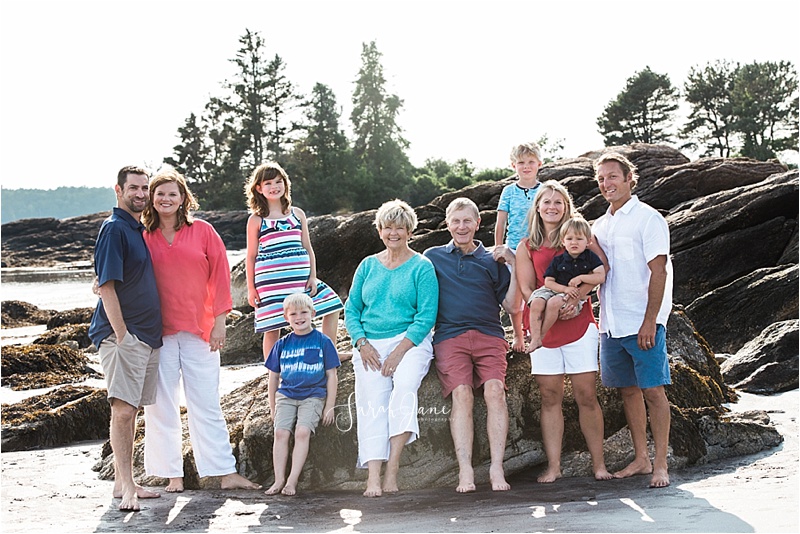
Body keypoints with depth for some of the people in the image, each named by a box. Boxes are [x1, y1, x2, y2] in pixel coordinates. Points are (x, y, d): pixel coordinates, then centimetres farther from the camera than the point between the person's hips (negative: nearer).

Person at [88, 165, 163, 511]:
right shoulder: (114, 228, -9)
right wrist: (121, 334, -19)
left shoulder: (139, 229, 17)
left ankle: (123, 482, 18)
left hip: (148, 335, 9)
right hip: (124, 334, -9)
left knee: (131, 410, 12)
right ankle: (126, 487, -9)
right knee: (123, 409, -11)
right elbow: (106, 285, -15)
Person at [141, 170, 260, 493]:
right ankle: (173, 475, 11)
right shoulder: (143, 237, 7)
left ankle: (226, 473, 5)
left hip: (199, 329, -1)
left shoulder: (202, 232, 4)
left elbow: (220, 275, 4)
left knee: (206, 405, 2)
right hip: (157, 331, 1)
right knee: (162, 406, 3)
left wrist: (219, 320, -2)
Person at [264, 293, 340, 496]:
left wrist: (330, 406, 0)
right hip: (286, 395, 3)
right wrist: (272, 406, 14)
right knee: (280, 432, -16)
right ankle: (279, 480, -12)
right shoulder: (282, 344, 10)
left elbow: (331, 375, 4)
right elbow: (274, 376, 17)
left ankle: (293, 480, -19)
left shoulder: (323, 341, 3)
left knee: (302, 431, -22)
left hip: (313, 396, -3)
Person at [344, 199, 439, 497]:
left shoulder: (421, 267, 5)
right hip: (370, 345, 3)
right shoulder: (368, 266, 17)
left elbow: (427, 315, -3)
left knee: (405, 386, -32)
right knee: (372, 400, -21)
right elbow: (351, 310, 15)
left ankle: (392, 469, -33)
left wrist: (399, 350, -14)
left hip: (410, 341, -3)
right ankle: (373, 477, -32)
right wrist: (362, 343, -3)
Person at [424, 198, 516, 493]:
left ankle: (496, 468, -27)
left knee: (494, 390, -24)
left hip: (489, 335, 1)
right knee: (461, 394, -24)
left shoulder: (492, 260, 19)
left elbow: (510, 303, 14)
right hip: (450, 336, -1)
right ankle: (465, 471, -28)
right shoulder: (433, 257, 20)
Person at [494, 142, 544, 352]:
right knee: (514, 298, 3)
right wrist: (497, 249, 3)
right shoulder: (509, 191, 3)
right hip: (513, 250, 0)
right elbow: (500, 223, 5)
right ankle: (518, 336, 20)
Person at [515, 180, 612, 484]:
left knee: (586, 396, -3)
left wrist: (576, 295, -17)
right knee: (550, 397, 1)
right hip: (543, 326, 2)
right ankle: (553, 467, 4)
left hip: (579, 324, -1)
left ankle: (599, 464, 2)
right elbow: (526, 289, 3)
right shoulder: (526, 247, 11)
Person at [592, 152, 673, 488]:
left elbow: (658, 272, -11)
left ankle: (661, 464, -1)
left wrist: (649, 321, -17)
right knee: (629, 391, 10)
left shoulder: (648, 219, -5)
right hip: (611, 323, 7)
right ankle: (641, 459, 17)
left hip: (643, 324, -6)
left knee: (653, 391, -5)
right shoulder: (600, 226, 16)